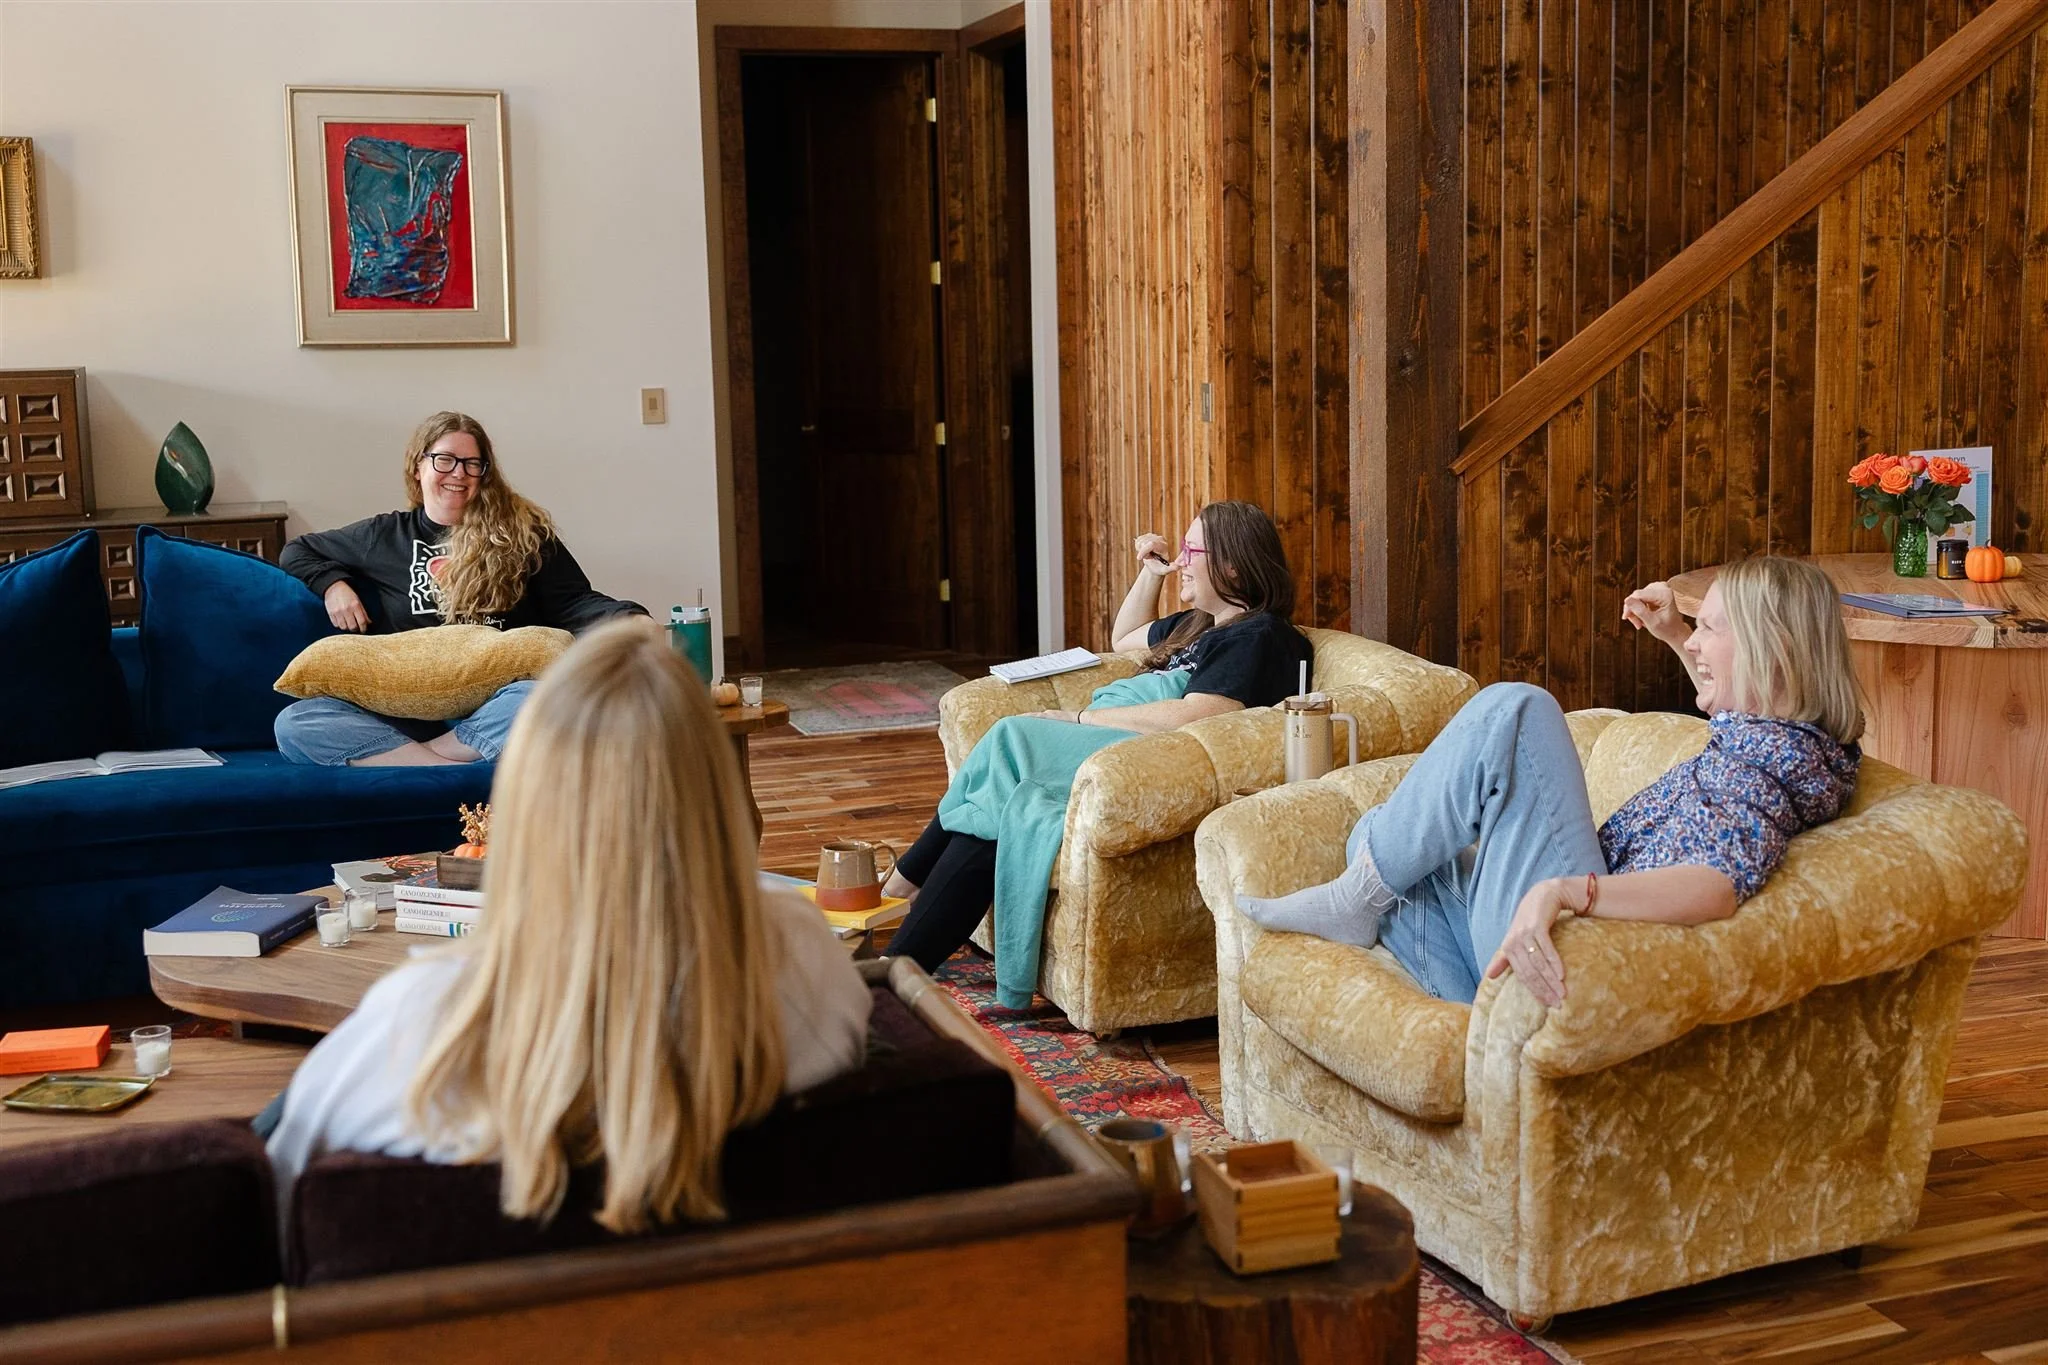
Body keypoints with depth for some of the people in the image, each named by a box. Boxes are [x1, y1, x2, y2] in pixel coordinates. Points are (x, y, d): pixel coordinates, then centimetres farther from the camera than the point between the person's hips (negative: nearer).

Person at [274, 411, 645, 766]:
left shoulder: (522, 532, 13)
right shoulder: (384, 535, 19)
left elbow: (573, 604, 6)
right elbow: (297, 552, 33)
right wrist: (332, 584, 11)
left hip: (493, 703, -2)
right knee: (294, 722, -25)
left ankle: (400, 759, -26)